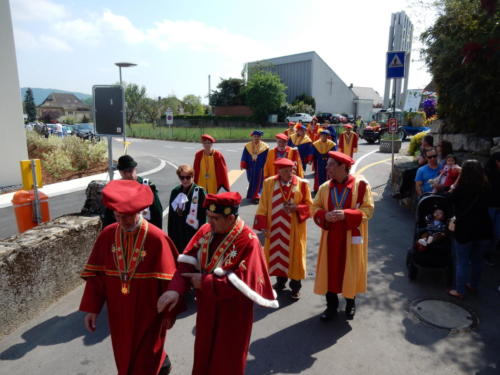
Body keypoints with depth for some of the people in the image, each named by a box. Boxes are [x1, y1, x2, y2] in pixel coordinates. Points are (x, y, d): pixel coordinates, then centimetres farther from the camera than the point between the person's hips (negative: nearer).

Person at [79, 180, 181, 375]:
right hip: (118, 313, 5)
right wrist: (91, 308, -1)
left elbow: (169, 279, -15)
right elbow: (95, 274, 0)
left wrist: (169, 313, -9)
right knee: (125, 356, 26)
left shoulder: (156, 238, -21)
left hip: (148, 314, -5)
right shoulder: (107, 235, -7)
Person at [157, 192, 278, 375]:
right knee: (203, 356, 25)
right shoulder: (206, 230, -7)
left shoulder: (248, 241, -25)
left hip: (232, 315, -5)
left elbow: (242, 284, -27)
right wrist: (175, 289, -26)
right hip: (206, 308, 6)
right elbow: (187, 262, -9)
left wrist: (204, 282, -22)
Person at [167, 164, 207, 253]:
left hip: (194, 232, -4)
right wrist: (170, 234, 8)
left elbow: (203, 215, -9)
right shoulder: (175, 191, 5)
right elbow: (171, 214, 9)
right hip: (178, 234, 5)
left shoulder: (199, 192, -9)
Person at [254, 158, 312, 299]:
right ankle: (280, 281, 34)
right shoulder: (269, 183, -4)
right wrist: (263, 225, -6)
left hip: (294, 229, -2)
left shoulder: (302, 184, -8)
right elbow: (263, 205, 0)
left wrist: (296, 208, -20)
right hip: (275, 227, 2)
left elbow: (309, 205, -1)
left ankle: (295, 286, 24)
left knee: (294, 255, 7)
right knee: (277, 253, 14)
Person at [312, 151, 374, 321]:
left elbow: (368, 210, -10)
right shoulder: (325, 187, 0)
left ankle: (350, 302, 35)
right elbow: (315, 208, 6)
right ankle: (331, 305, 26)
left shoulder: (361, 185, -10)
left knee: (350, 270, 11)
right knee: (330, 270, 8)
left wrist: (346, 214, -23)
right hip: (330, 236, 3)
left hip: (352, 237, -3)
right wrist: (325, 215, -16)